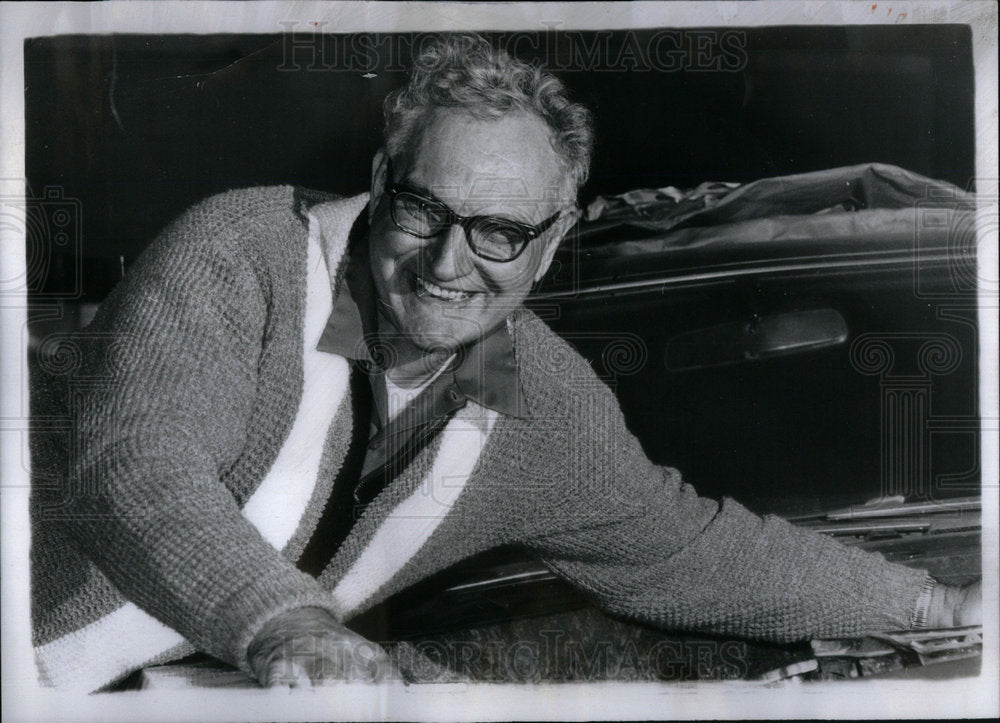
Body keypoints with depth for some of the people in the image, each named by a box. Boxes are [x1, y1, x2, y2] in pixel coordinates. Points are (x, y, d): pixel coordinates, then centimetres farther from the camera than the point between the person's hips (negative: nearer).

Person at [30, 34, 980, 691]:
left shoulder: (547, 413, -5)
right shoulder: (238, 253, -21)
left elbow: (693, 554, 7)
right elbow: (137, 466, -34)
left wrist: (935, 604, 11)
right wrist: (283, 622, -51)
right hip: (50, 664, -4)